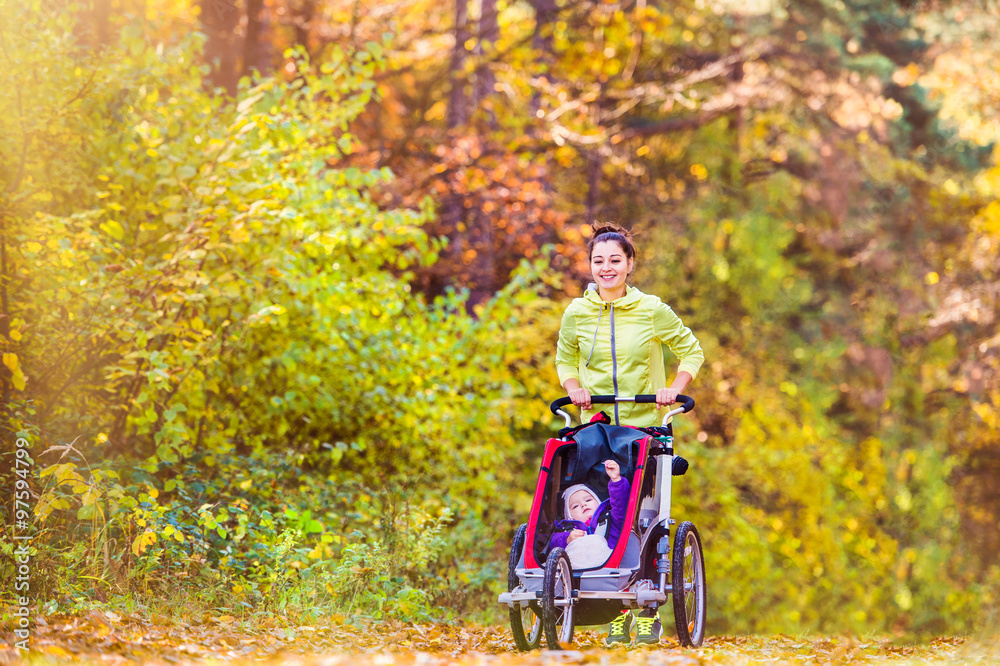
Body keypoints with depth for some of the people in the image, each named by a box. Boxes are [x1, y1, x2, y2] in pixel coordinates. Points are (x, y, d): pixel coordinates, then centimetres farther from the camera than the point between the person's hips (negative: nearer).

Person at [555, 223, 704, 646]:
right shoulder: (576, 314, 3)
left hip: (645, 427, -2)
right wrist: (574, 388, 2)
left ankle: (648, 613, 4)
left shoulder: (652, 311, -3)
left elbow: (691, 351, 10)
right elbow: (565, 360, 20)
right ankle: (617, 615, 3)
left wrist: (674, 389, -4)